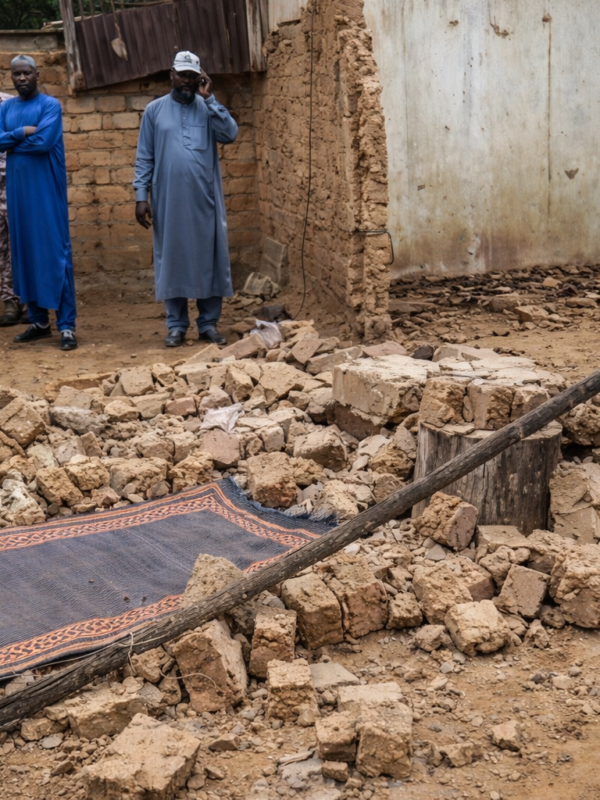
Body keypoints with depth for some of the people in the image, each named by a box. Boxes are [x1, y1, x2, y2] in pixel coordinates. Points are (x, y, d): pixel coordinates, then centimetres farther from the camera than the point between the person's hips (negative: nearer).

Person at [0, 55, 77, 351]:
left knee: (56, 253, -7)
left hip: (47, 189, -5)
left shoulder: (50, 105, -3)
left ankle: (67, 325, -6)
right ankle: (39, 321, 17)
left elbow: (44, 141, -17)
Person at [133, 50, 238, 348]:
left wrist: (208, 98, -11)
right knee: (171, 261, 3)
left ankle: (209, 323, 12)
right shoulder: (155, 110, 7)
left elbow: (230, 134, -12)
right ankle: (176, 326, 12)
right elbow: (144, 158, 5)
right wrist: (141, 196, -3)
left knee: (209, 259, 3)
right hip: (168, 201, 0)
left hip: (204, 201, 0)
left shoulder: (207, 108, 7)